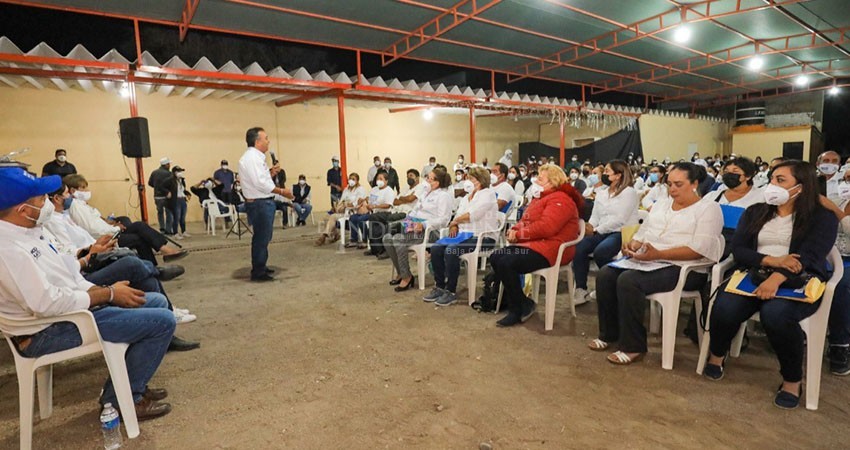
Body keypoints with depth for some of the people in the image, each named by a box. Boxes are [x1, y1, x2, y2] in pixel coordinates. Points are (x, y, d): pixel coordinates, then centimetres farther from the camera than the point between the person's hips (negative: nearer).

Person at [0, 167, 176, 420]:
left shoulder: (22, 233, 7)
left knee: (156, 302, 12)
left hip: (69, 305, 10)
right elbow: (48, 303, -29)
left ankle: (132, 383, 19)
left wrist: (102, 290, -2)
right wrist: (108, 294, -19)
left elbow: (63, 276, 12)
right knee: (162, 321, -18)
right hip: (50, 332, -10)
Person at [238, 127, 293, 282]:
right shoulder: (252, 157, -16)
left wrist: (270, 172, 6)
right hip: (260, 204, -11)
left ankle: (260, 267, 34)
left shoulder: (255, 157, 16)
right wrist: (281, 191, -18)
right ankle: (258, 272, 6)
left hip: (263, 203, 11)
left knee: (262, 237, 20)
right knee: (261, 238, -4)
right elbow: (260, 183, -24)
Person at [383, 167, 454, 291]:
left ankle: (406, 277, -14)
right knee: (387, 238, -9)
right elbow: (415, 210, 25)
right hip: (415, 225, 9)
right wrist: (408, 219, 3)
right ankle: (400, 273, 1)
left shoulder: (444, 195, -6)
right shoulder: (426, 192, 21)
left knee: (398, 239, -29)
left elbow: (443, 219, -17)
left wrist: (423, 225, -26)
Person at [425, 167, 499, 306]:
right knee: (436, 248, -13)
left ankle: (451, 292, -19)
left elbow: (473, 215, -17)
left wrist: (455, 221, -3)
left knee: (450, 250, -31)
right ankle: (440, 287, -3)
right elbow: (458, 214, 16)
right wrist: (454, 226, -6)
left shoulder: (487, 194, -5)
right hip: (465, 233, 8)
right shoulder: (467, 197, 21)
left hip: (483, 237, -8)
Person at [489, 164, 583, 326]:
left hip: (549, 250, -11)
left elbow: (545, 227, -26)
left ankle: (519, 308, -9)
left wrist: (518, 234, -17)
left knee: (506, 263, -26)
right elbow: (525, 221, 19)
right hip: (533, 245, 11)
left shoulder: (559, 200, -12)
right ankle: (510, 299, 8)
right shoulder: (541, 198, 21)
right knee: (495, 258, 3)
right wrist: (514, 229, -4)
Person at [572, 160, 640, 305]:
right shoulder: (601, 193, 19)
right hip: (601, 233, 6)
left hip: (621, 233, -6)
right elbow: (595, 216, 13)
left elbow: (619, 220, -14)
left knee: (600, 251, -34)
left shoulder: (629, 192, -4)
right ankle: (581, 289, -16)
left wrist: (596, 230, -15)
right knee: (578, 248, -23)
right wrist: (589, 226, -11)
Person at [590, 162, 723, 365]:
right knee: (605, 275, -15)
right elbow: (643, 232, 18)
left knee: (628, 280, -31)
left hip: (683, 268, -7)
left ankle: (633, 346, -17)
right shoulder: (661, 205, 20)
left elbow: (700, 250, -15)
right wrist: (632, 245, -7)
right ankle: (609, 334, 0)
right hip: (648, 261, 7)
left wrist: (659, 254, -26)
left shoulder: (708, 208, -2)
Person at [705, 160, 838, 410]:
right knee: (725, 309, -29)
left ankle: (793, 380, -11)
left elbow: (809, 256, -12)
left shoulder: (823, 217, 5)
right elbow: (738, 249, 4)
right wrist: (772, 261, -15)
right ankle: (716, 356, 2)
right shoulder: (755, 212, 15)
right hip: (753, 276, 3)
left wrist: (777, 277, -30)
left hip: (799, 282, -2)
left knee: (775, 314, -36)